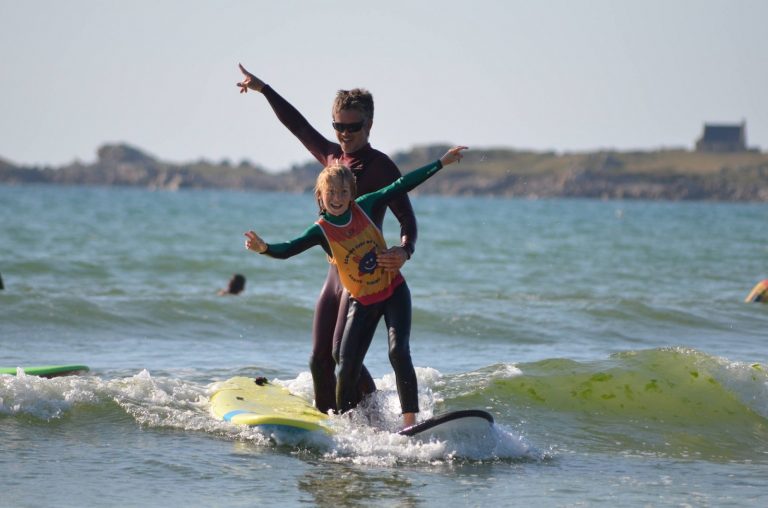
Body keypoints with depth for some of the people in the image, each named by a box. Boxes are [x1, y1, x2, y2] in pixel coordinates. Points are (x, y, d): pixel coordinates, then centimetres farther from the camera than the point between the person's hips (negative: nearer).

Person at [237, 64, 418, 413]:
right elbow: (298, 125, 26)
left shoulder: (379, 166, -9)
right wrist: (263, 89, 29)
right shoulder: (332, 157, 13)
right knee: (320, 359, 5)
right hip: (336, 270, 8)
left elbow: (406, 216, -17)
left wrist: (405, 250, -37)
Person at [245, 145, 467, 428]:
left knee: (399, 352, -17)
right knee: (347, 366, -6)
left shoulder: (364, 207, -6)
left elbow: (401, 185, 0)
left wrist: (441, 163, 3)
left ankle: (410, 421, -19)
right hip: (362, 302, 0)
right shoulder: (321, 231, -11)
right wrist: (264, 248, -46)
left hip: (394, 292, 0)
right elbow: (289, 250, -24)